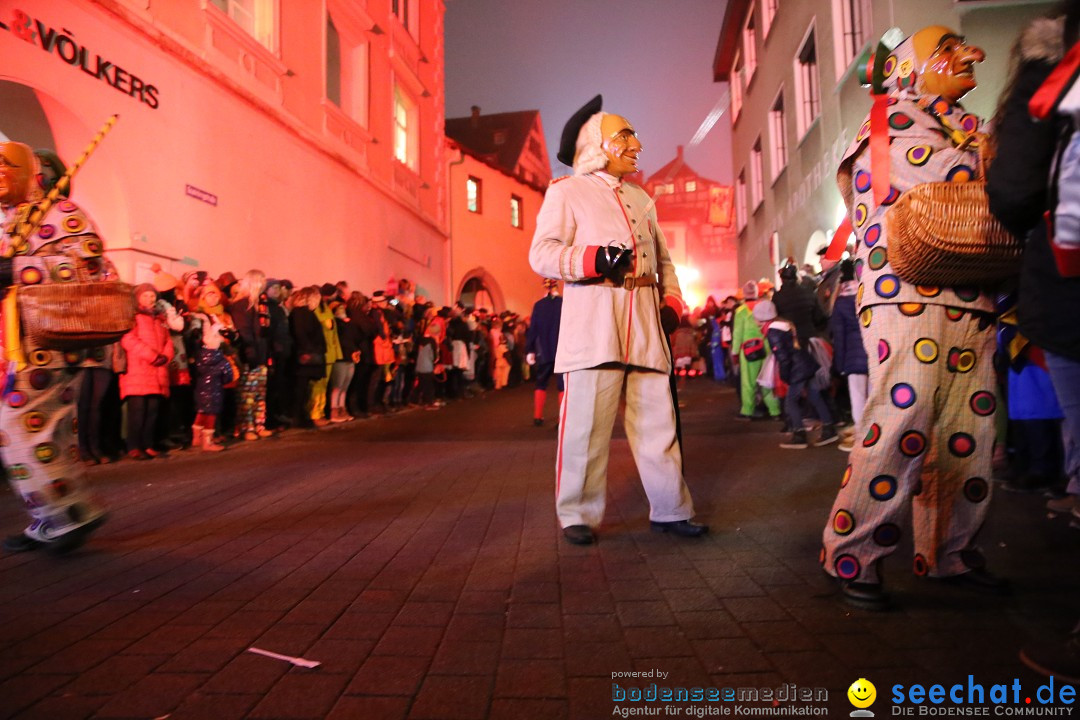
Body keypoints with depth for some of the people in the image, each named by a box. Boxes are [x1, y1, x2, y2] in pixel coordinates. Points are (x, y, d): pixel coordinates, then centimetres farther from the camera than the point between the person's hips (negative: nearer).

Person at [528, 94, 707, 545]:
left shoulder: (640, 199, 26)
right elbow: (542, 254, -5)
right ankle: (578, 515, 8)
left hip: (646, 322, 6)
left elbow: (663, 259, 28)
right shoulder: (565, 191, 7)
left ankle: (670, 510, 17)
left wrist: (672, 302, 10)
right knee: (586, 424, -5)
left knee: (658, 420, 6)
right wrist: (597, 259, -22)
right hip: (593, 325, -5)